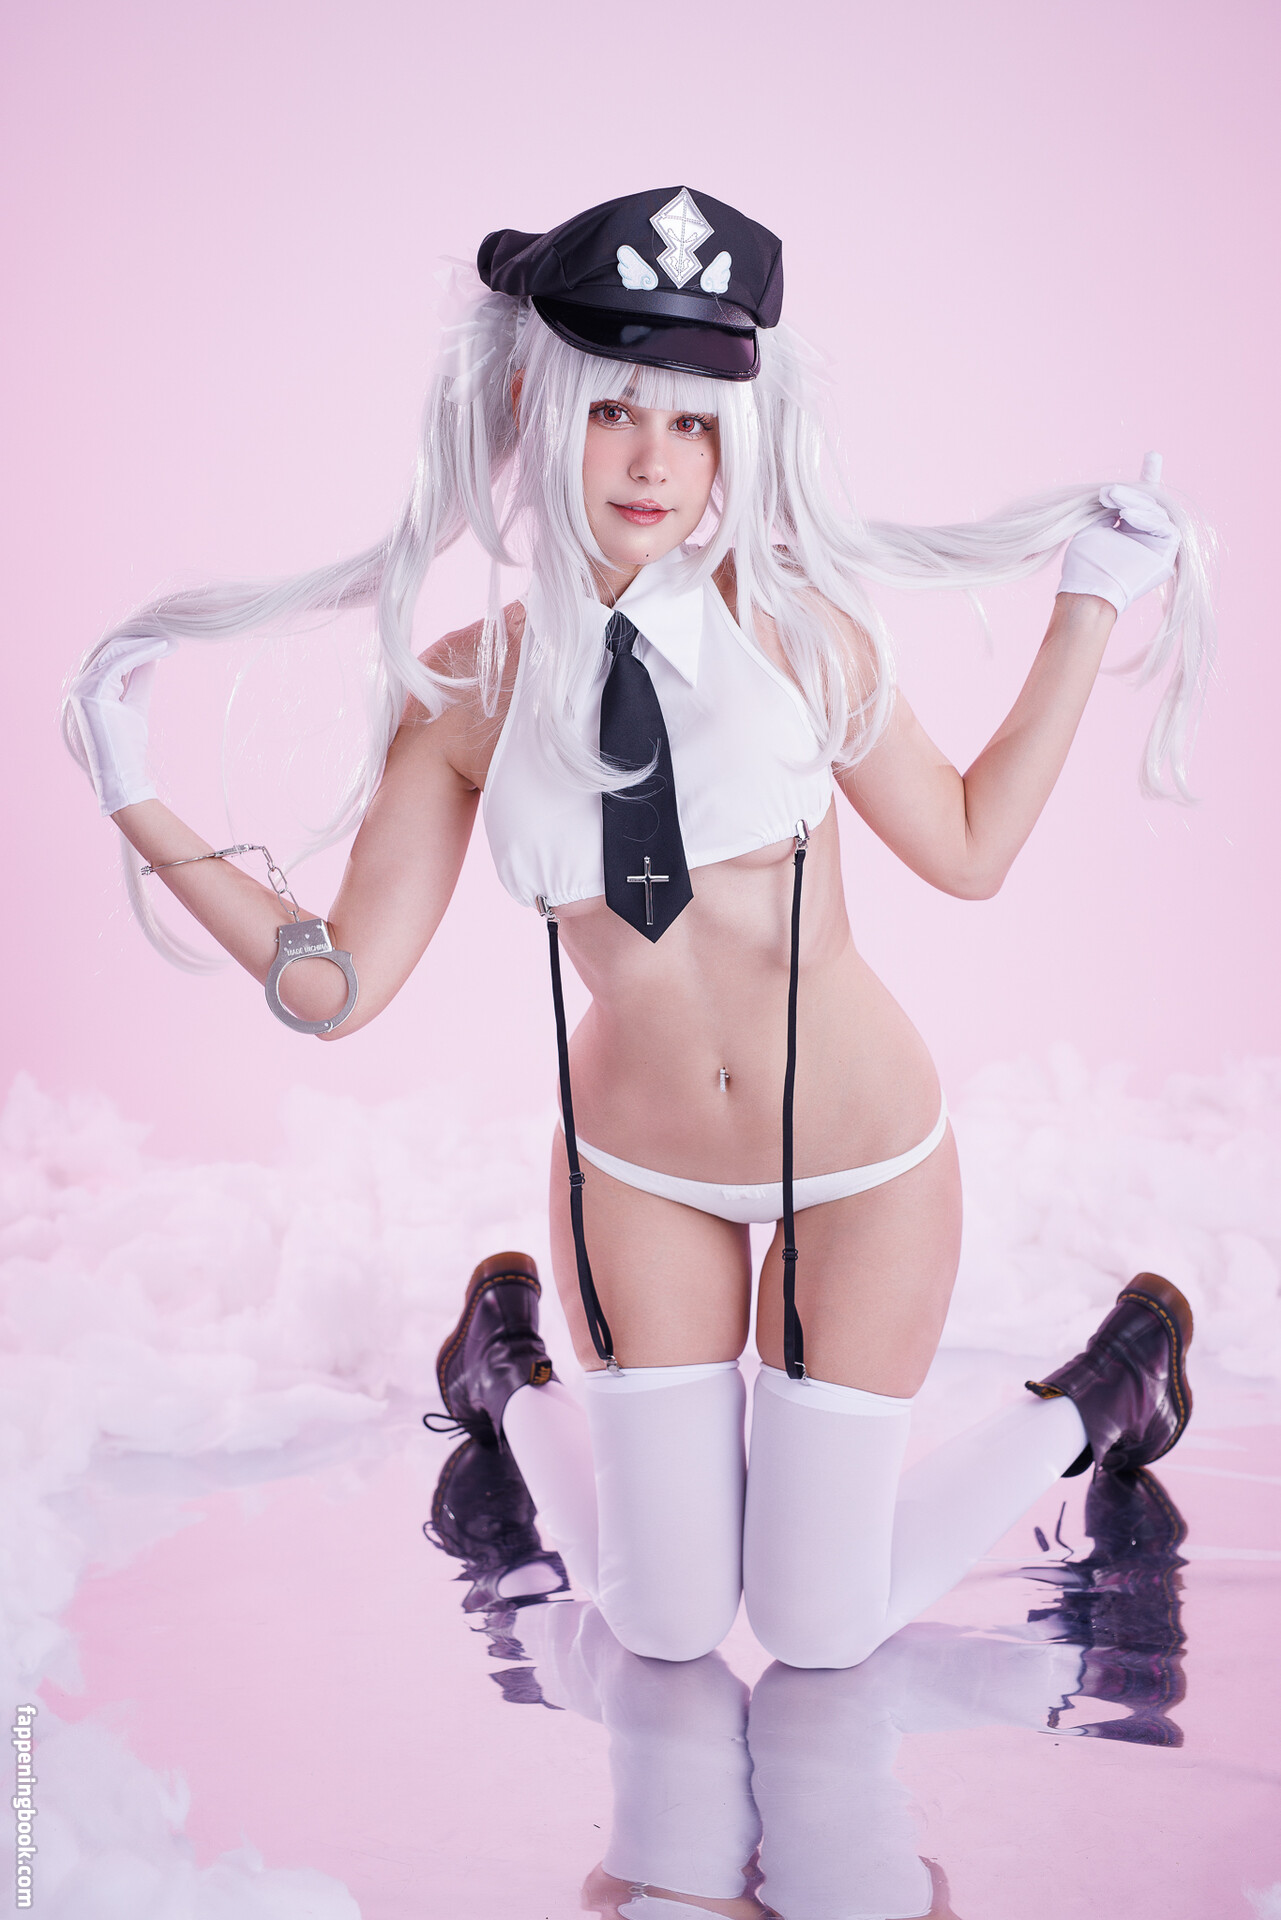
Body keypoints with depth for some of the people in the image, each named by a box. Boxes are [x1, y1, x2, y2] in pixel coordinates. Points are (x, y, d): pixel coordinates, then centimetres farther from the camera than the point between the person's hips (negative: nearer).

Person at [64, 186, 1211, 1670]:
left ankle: (1095, 1402, 31)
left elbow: (968, 846, -2)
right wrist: (137, 804, -13)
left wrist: (1091, 602, -5)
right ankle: (509, 1380, 37)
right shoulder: (463, 694, -11)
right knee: (663, 1625, 7)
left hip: (864, 1162, -1)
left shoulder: (792, 619, -13)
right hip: (641, 1172, 1)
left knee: (818, 1628, 4)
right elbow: (336, 985, -9)